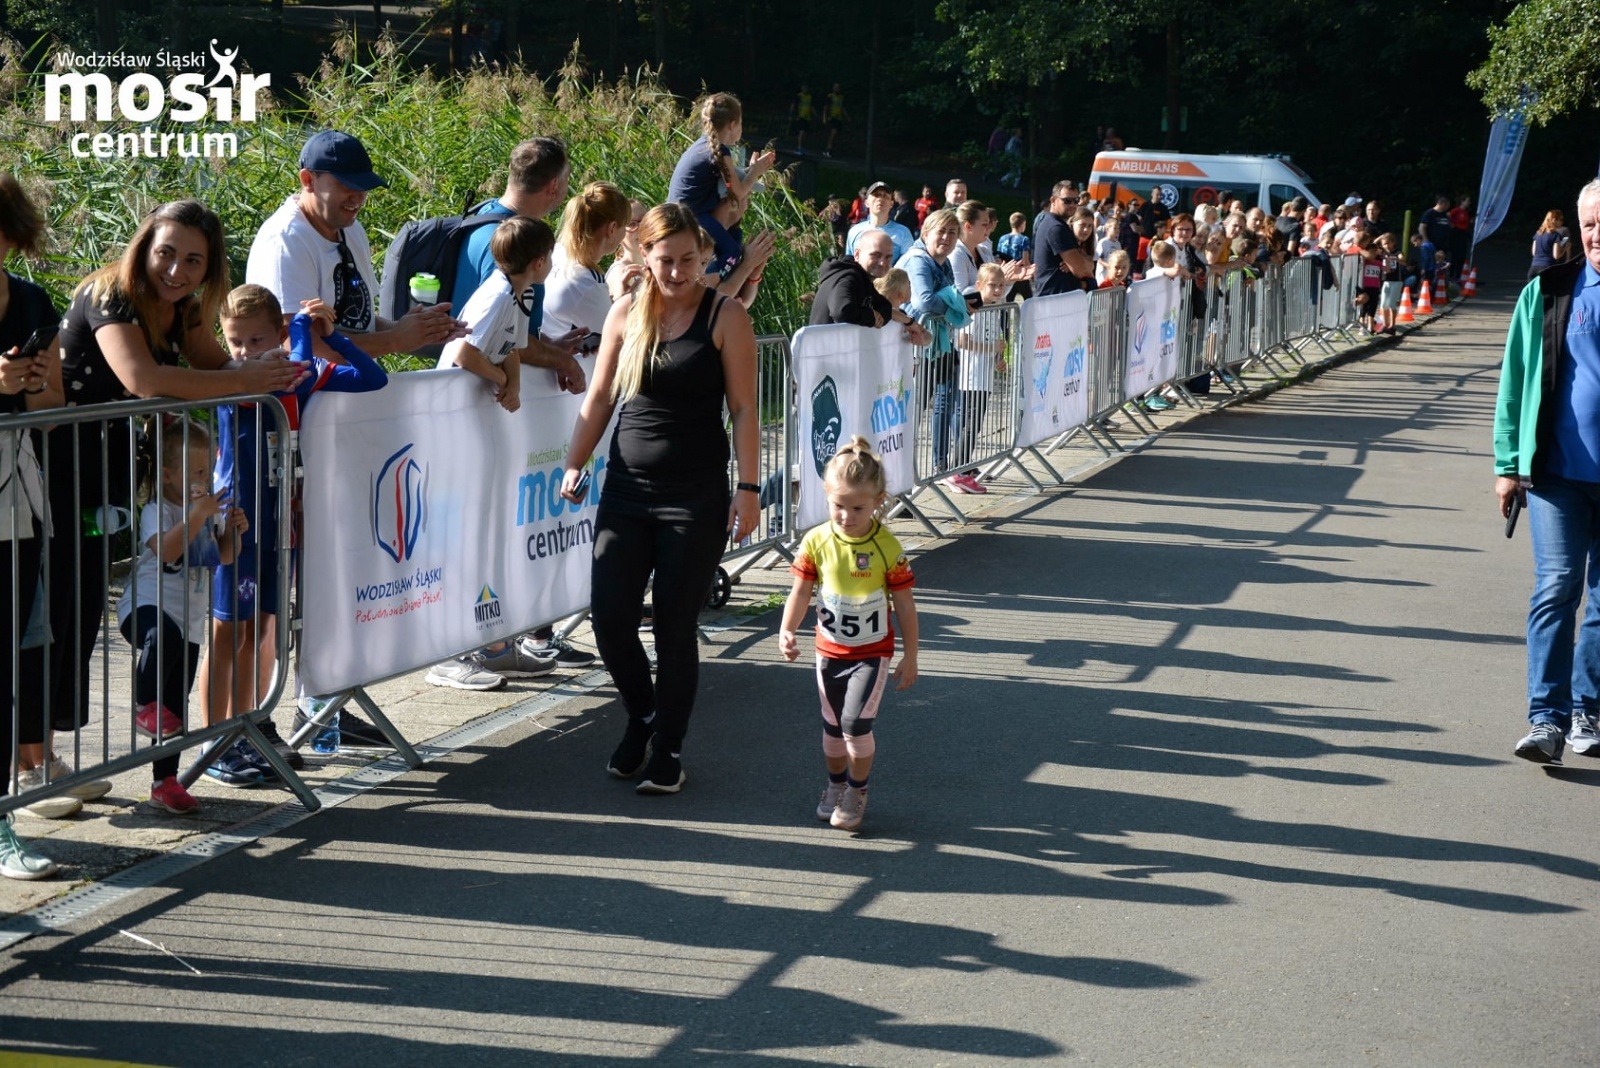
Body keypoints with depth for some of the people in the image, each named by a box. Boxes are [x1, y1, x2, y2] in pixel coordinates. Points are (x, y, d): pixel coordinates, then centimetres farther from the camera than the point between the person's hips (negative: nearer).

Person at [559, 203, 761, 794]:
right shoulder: (626, 312, 5)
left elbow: (743, 409, -5)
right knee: (609, 617, -2)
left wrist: (747, 488, -9)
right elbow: (600, 395, 12)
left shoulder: (724, 317, -4)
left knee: (674, 625, 1)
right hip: (626, 489, 3)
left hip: (696, 495, -3)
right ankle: (642, 713, 26)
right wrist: (575, 463, 5)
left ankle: (668, 749, 18)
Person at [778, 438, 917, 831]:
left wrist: (909, 657, -5)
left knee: (856, 723, -13)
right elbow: (800, 592, -5)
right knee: (833, 726, 15)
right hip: (830, 651, 3)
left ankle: (857, 791, 8)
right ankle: (836, 786, 36)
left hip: (873, 653, -3)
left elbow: (904, 605, -8)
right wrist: (787, 631, -23)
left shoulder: (887, 547, -15)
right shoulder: (816, 541, -9)